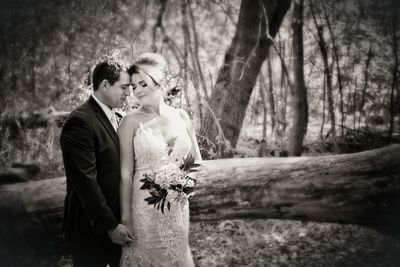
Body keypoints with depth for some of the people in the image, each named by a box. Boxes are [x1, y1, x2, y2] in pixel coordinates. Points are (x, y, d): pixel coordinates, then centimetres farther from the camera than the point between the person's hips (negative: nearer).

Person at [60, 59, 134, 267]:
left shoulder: (113, 118, 10)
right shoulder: (80, 121, -18)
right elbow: (85, 180, -22)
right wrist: (110, 226, -20)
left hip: (116, 222, 8)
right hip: (92, 228, -8)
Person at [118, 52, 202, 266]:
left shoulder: (180, 116, 3)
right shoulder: (131, 122, -7)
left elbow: (196, 160, 12)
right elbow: (125, 174, -8)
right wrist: (125, 218, -10)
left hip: (177, 207, 3)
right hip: (145, 209, -3)